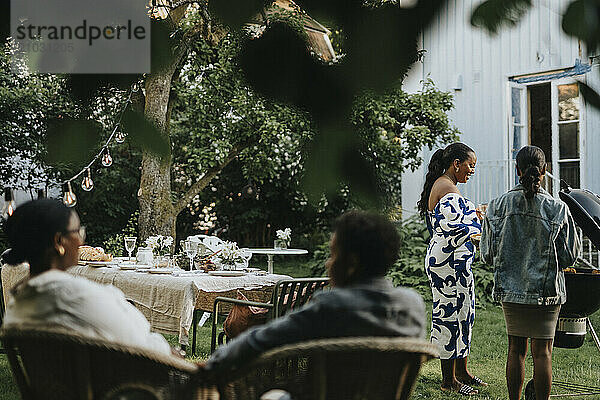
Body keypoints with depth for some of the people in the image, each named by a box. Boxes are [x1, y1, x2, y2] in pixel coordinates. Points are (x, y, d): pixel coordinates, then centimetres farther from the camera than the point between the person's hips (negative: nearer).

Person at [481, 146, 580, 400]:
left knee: (515, 350, 12)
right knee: (542, 352, 4)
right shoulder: (558, 209, -9)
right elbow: (569, 256, -3)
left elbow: (488, 255, 0)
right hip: (546, 291, -2)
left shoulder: (498, 206, -5)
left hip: (510, 288, 2)